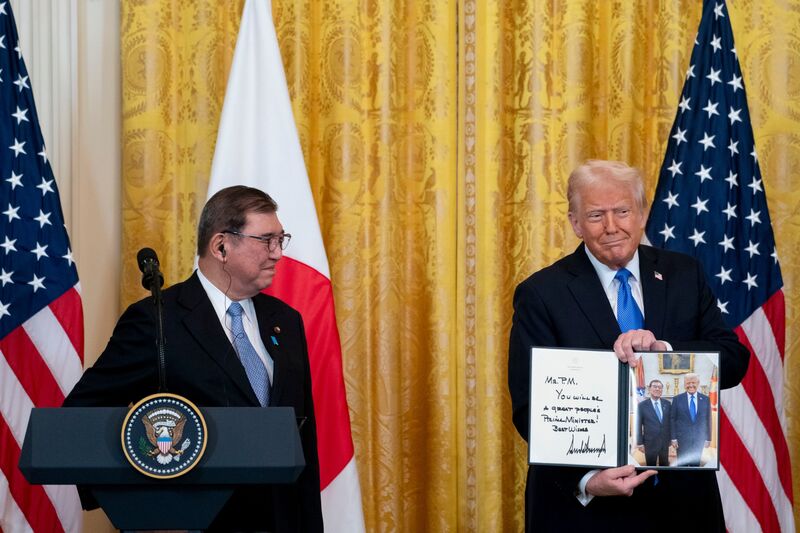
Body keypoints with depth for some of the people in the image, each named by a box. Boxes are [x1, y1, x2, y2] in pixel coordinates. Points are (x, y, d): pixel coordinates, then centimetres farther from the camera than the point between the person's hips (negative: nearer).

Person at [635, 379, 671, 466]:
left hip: (665, 442, 3)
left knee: (664, 466, 11)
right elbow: (639, 425, -1)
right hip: (650, 443, -3)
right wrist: (640, 443, -5)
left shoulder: (667, 404, 5)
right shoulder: (642, 405, -3)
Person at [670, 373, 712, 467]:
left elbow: (708, 420, 7)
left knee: (696, 465, 7)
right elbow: (672, 419, 0)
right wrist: (673, 438, -5)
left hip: (699, 439, 1)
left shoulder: (705, 399, 4)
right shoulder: (677, 399, 0)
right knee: (682, 465, 1)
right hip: (682, 439, -1)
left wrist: (708, 438, 4)